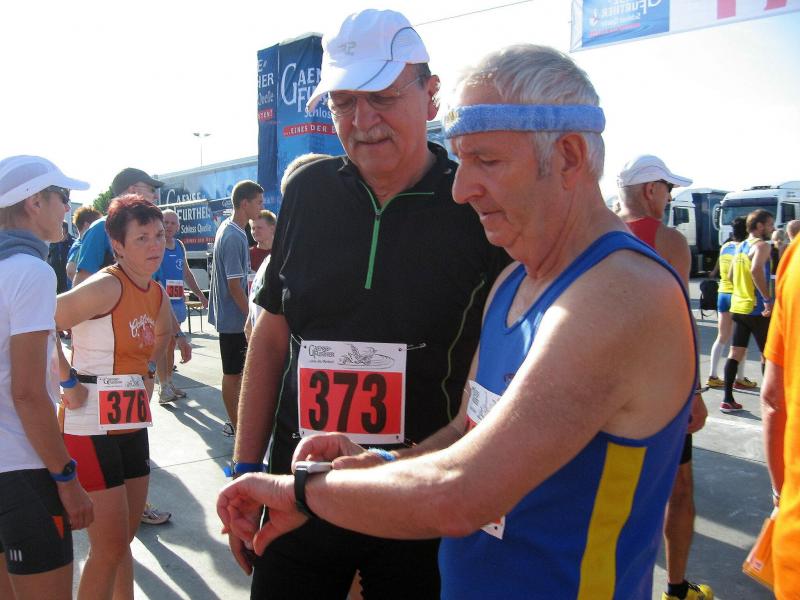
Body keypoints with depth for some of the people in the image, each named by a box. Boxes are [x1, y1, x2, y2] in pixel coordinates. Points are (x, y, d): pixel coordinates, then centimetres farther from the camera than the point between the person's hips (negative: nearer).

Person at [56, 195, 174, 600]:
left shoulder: (157, 293, 7)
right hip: (91, 427, -8)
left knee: (124, 540, 19)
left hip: (132, 422, 8)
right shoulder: (106, 286, -18)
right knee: (110, 547, -1)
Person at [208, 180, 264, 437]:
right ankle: (236, 424, 13)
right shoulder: (234, 238, -22)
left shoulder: (227, 227, 8)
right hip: (234, 316, -10)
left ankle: (237, 417, 30)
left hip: (229, 314, 10)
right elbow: (234, 286, -22)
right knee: (233, 372, 2)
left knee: (235, 370, 18)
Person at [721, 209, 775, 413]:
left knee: (735, 353, 6)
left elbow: (731, 275, 22)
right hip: (757, 309, -8)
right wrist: (768, 299, -27)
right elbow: (756, 270, -30)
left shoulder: (741, 246, 15)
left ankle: (728, 400, 6)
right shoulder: (761, 245, -12)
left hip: (738, 306, 8)